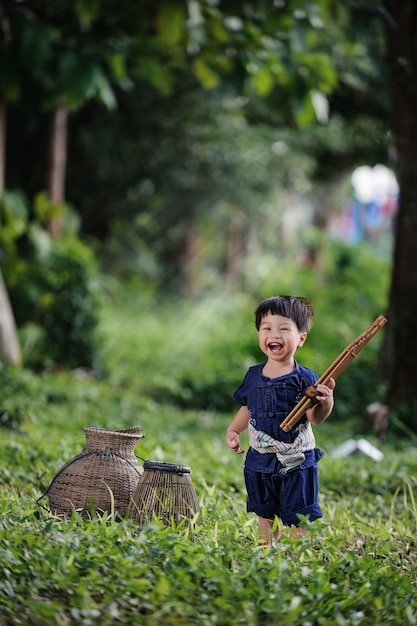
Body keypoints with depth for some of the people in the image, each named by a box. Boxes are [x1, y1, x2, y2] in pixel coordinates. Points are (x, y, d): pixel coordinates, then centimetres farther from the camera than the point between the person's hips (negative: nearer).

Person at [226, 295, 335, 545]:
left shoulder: (304, 379, -12)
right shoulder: (254, 376, 3)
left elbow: (314, 417, -19)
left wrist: (326, 401, -37)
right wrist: (232, 431, 5)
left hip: (296, 463, -5)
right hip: (260, 461, 5)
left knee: (298, 519, 0)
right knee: (265, 515, 16)